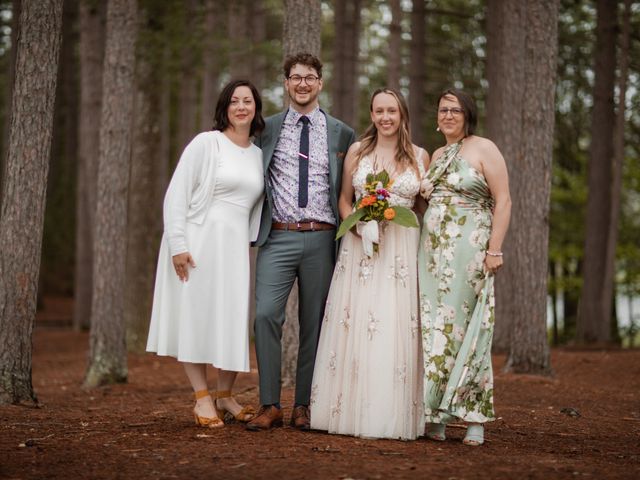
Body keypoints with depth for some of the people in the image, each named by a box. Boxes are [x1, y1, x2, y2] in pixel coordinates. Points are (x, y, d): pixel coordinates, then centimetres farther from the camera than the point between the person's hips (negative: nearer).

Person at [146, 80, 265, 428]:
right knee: (195, 317, 1)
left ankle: (225, 396, 21)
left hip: (235, 246, 5)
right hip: (198, 242, -5)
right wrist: (178, 245, -15)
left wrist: (252, 244, 8)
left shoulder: (259, 155, 11)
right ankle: (202, 398, 11)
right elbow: (176, 195, -8)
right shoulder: (206, 143, -4)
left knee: (235, 319, 6)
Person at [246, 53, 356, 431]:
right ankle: (270, 406, -5)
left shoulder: (342, 134, 9)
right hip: (278, 237, 0)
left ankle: (303, 406, 14)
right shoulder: (267, 129, 9)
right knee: (266, 315, -13)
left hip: (321, 239, 1)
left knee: (314, 323, 5)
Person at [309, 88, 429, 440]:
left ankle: (394, 415, 2)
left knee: (398, 328, -4)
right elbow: (344, 199, 12)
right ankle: (349, 411, 3)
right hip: (359, 247, 0)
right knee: (354, 326, -4)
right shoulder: (357, 151, 8)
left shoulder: (420, 156, 7)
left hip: (403, 249, 0)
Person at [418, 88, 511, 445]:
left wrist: (495, 249, -15)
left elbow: (503, 201, -7)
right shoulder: (437, 156, 17)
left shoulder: (484, 149, -2)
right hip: (433, 251, 6)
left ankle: (474, 418, 1)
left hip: (469, 250, -6)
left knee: (466, 325, -6)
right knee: (434, 327, 2)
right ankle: (435, 416, 6)